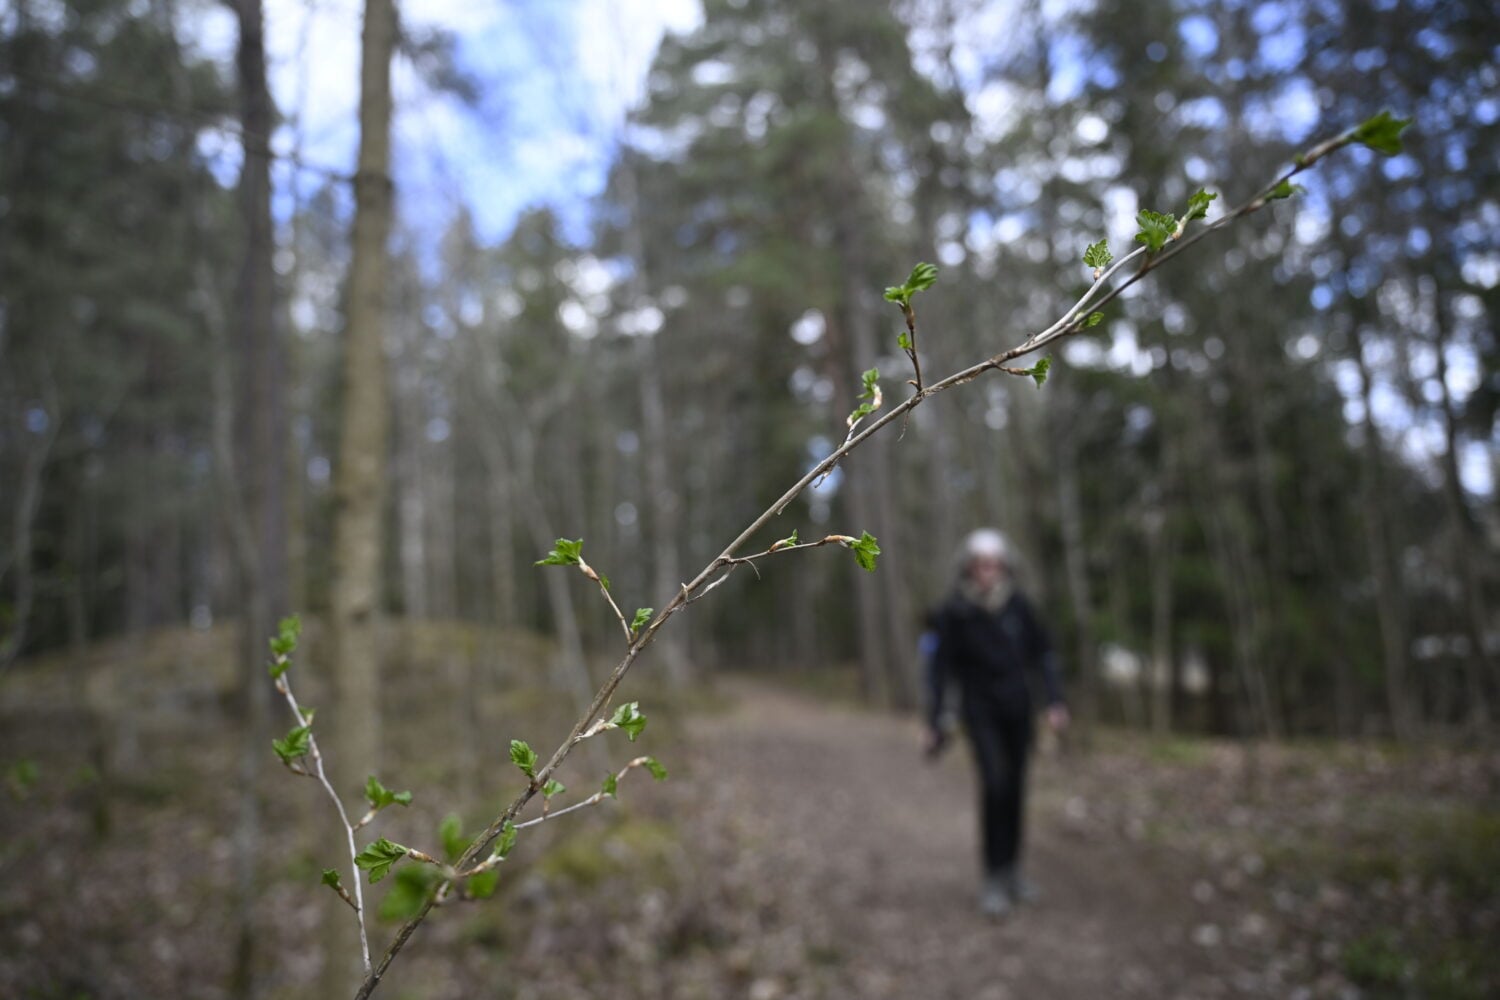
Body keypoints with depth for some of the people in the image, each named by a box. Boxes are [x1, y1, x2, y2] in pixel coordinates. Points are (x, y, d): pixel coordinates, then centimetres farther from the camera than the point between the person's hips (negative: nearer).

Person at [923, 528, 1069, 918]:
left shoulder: (1017, 606, -5)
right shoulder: (954, 613, -12)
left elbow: (1043, 653, 6)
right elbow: (938, 667, -6)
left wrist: (1056, 700, -1)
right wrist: (935, 722, -7)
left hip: (1017, 707, 3)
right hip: (980, 708, -3)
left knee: (1015, 788, 8)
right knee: (995, 783, -17)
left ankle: (1012, 869, 24)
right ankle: (993, 878, -6)